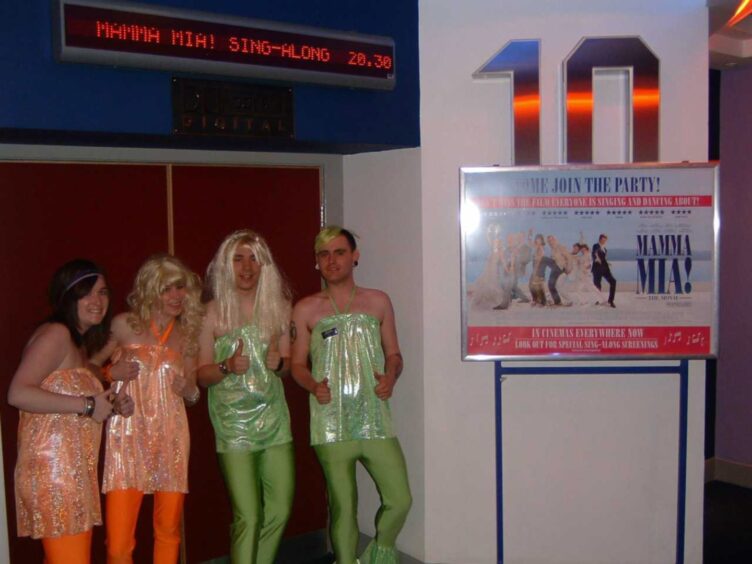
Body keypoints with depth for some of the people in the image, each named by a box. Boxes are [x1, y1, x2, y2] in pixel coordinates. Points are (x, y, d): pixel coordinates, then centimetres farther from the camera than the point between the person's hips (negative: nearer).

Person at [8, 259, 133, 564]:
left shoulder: (80, 342, 19)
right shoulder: (55, 334, -10)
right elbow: (18, 393, -22)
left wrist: (113, 405, 4)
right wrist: (87, 406, -18)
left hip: (75, 470, 10)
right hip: (53, 468, -9)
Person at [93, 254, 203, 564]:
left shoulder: (186, 334, 11)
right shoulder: (124, 325, 1)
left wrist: (188, 389, -3)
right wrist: (113, 372, -10)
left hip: (171, 437, 3)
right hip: (129, 437, -3)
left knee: (169, 530, 8)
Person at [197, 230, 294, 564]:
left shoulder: (279, 307, 6)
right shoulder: (213, 312, -4)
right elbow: (201, 375, -1)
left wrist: (279, 363, -7)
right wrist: (227, 366, -19)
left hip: (274, 419, 4)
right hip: (233, 424, -4)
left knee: (280, 510, 9)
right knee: (248, 518, -7)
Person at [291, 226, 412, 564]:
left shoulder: (378, 302, 9)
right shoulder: (306, 309, 6)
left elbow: (394, 354, 14)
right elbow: (297, 364, 7)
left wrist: (391, 377, -7)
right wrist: (313, 386, -13)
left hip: (375, 419, 1)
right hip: (331, 424, -1)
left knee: (400, 499, -3)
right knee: (343, 506, 4)